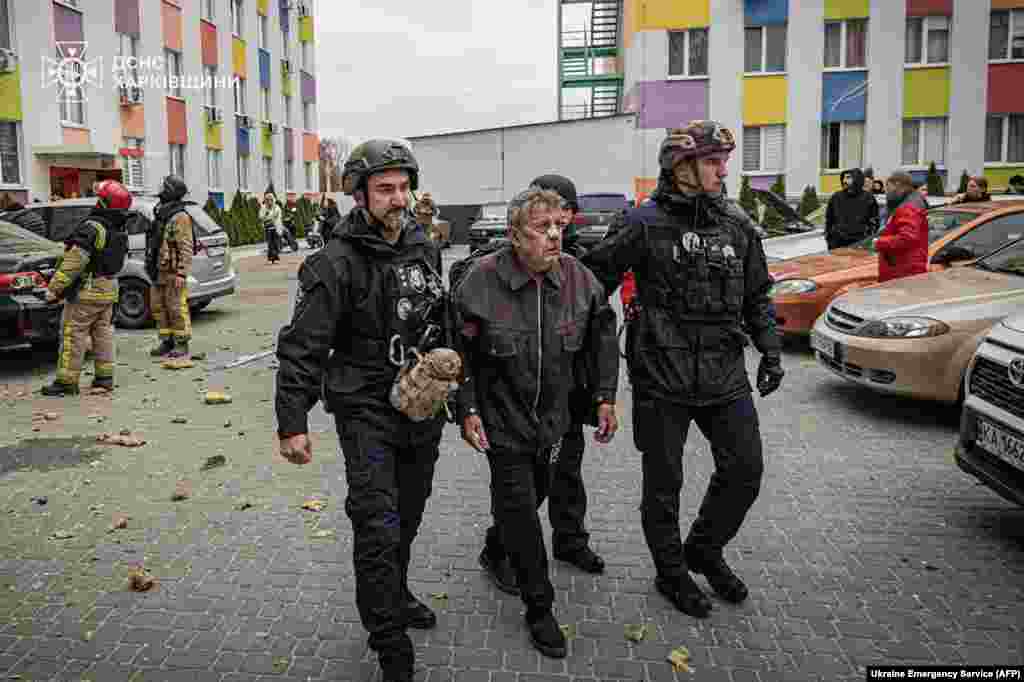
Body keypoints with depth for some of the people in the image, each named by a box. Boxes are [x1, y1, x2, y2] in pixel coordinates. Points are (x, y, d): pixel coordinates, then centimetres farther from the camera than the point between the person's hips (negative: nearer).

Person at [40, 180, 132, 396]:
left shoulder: (91, 228, -19)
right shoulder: (120, 232, 8)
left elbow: (74, 263, -22)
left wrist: (54, 287, -17)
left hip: (87, 291, -8)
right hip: (110, 290, 8)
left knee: (73, 334, -2)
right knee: (103, 333, 14)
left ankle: (66, 381, 1)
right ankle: (105, 377, 17)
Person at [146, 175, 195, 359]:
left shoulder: (180, 217, -13)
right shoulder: (162, 215, 16)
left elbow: (186, 249, -18)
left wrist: (181, 273, -22)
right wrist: (153, 267, 21)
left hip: (173, 273, -10)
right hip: (159, 271, 10)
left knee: (177, 308, -5)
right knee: (158, 307, 12)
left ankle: (182, 345, 2)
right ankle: (166, 342, 21)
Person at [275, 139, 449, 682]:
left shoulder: (425, 250, 5)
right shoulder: (336, 263, -15)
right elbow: (302, 347, -17)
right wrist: (292, 423, -20)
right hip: (366, 408, -6)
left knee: (407, 515, 19)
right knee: (378, 526, -7)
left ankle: (395, 594, 43)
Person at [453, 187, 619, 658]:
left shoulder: (578, 278, -8)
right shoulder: (481, 281, -19)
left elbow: (602, 337, 5)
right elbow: (459, 353, -10)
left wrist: (605, 397, 2)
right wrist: (467, 411, -12)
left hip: (551, 416, 5)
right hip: (502, 420, -4)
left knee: (535, 491, 20)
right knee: (520, 506, -3)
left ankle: (496, 549, 51)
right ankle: (539, 608, 14)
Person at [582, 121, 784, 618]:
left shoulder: (737, 224, 7)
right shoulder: (645, 224, -8)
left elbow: (757, 295, 15)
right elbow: (594, 278, -4)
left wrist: (770, 352, 9)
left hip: (725, 375, 5)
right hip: (661, 378, -4)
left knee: (745, 470, 9)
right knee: (663, 484, 8)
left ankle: (705, 549, 34)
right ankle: (671, 573, 31)